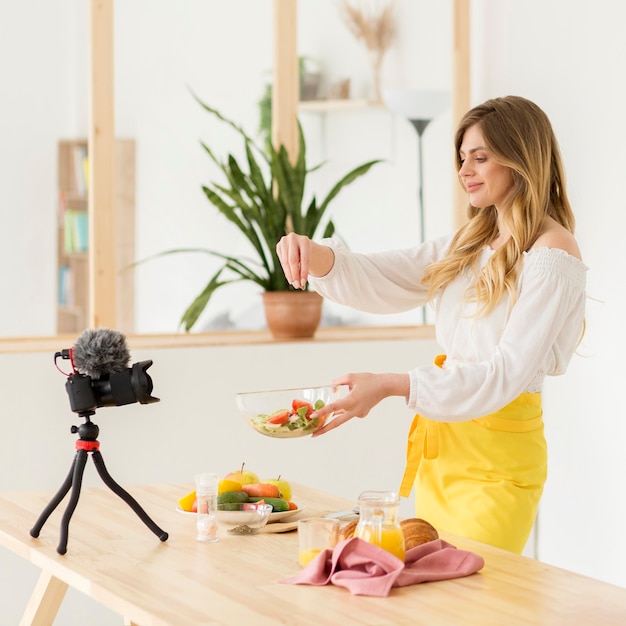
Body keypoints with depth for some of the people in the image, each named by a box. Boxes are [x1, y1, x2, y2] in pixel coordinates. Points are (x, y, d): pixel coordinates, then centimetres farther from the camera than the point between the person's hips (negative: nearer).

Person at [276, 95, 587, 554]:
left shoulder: (552, 255, -11)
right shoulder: (469, 244, 14)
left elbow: (506, 375, -18)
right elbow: (378, 279, 9)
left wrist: (391, 386, -27)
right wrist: (313, 254, -12)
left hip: (498, 452, -7)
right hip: (441, 445, 8)